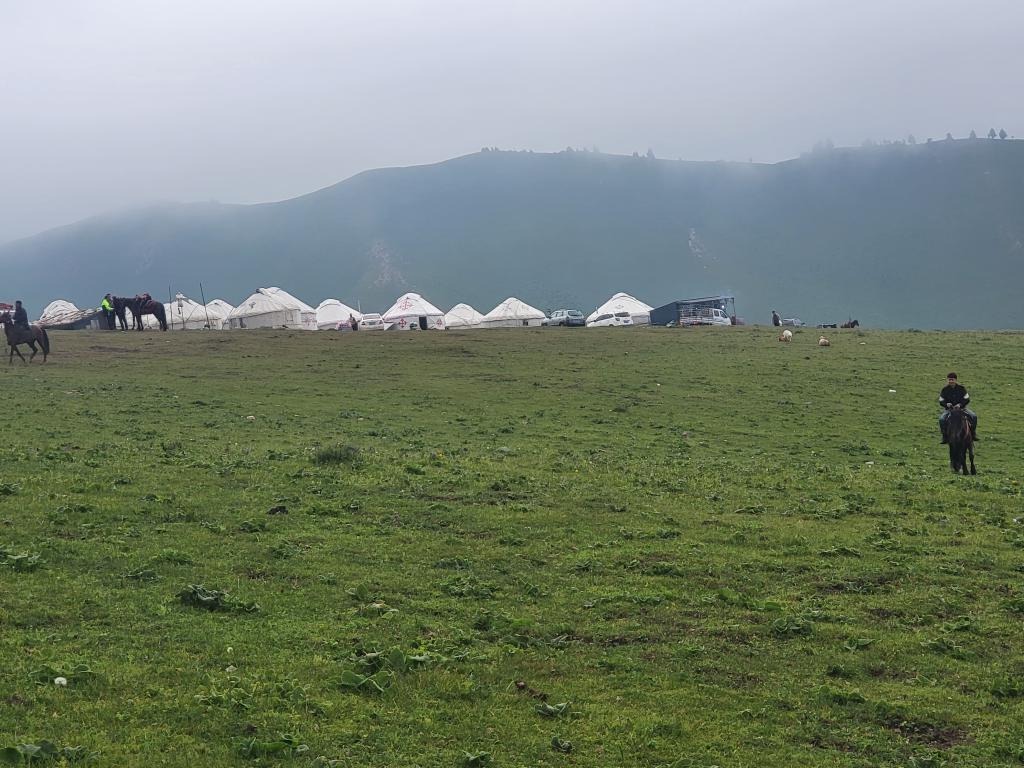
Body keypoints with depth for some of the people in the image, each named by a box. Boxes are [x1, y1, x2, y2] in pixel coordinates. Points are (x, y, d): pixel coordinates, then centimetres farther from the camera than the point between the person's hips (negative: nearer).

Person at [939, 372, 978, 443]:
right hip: (949, 408, -1)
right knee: (941, 419, -31)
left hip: (961, 407, 1)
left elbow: (967, 399, -3)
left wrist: (960, 404, -20)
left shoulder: (961, 388, -1)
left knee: (974, 416, -20)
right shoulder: (945, 389, -1)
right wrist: (946, 404, -20)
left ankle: (973, 433, -3)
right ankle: (944, 436, -17)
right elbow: (941, 401, 2)